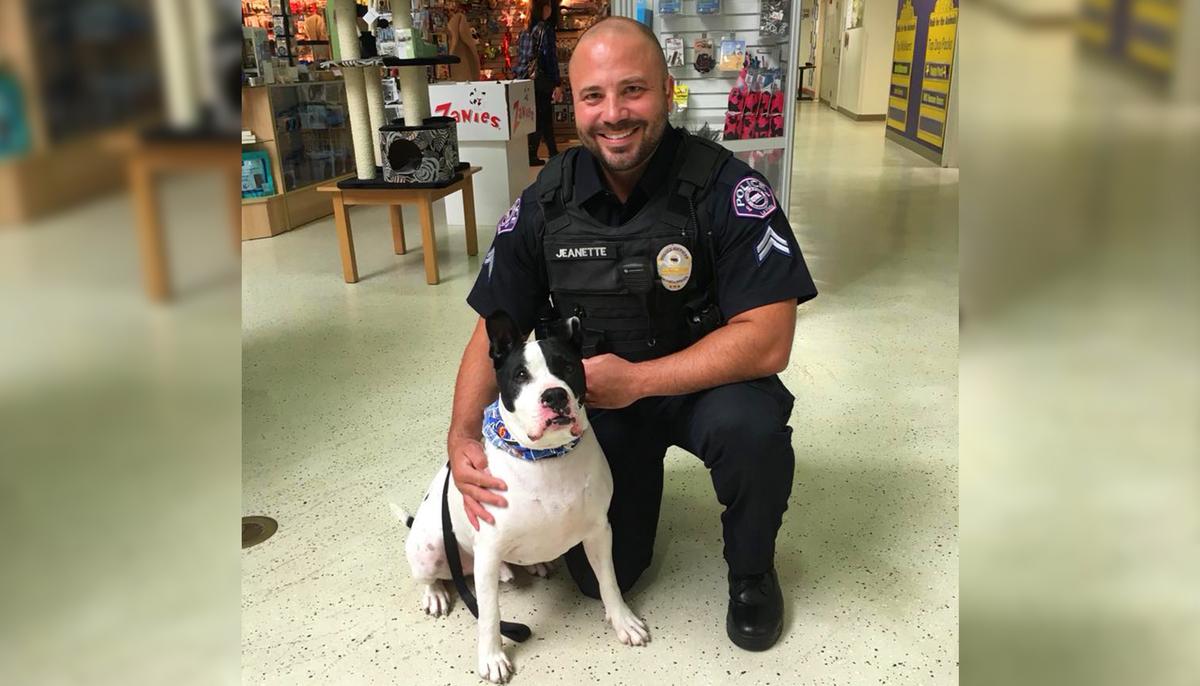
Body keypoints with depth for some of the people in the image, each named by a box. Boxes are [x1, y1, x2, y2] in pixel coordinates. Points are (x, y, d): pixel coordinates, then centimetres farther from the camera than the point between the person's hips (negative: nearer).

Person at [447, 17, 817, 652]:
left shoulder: (726, 189, -21)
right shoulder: (543, 203, -10)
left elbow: (767, 340, -26)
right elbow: (495, 331, -4)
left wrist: (636, 380, -29)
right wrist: (463, 436, -18)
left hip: (704, 383, -2)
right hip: (596, 396, 3)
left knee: (752, 428, -35)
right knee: (600, 574, 0)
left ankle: (751, 573, -2)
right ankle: (640, 472, 33)